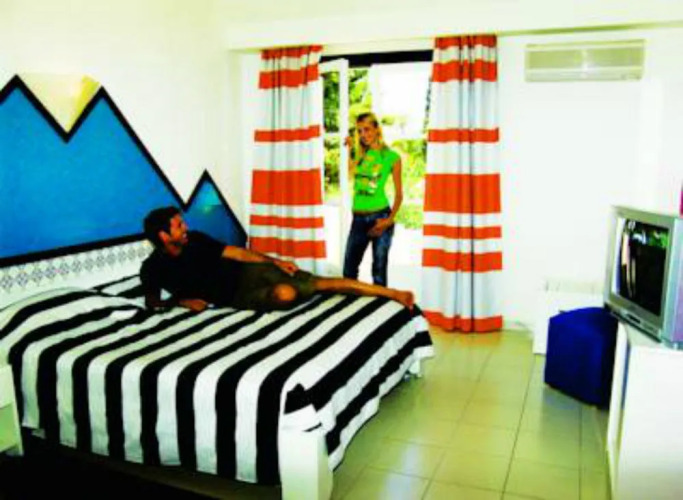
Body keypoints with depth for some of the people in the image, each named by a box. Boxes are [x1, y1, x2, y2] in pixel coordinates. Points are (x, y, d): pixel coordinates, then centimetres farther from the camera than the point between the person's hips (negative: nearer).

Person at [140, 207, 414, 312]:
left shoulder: (195, 239, 2)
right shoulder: (153, 268, -5)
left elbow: (235, 252, 5)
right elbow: (152, 302, 6)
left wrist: (275, 261, -3)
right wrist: (180, 300, -13)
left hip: (248, 271, 3)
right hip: (240, 295, -3)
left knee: (324, 282, -10)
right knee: (285, 294, -39)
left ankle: (393, 294, -8)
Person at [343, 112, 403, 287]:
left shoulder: (391, 157, -3)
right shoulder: (358, 153, 9)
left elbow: (399, 193, -2)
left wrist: (390, 220, -14)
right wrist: (350, 149, 15)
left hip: (380, 217, -4)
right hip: (358, 218, 4)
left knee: (379, 270, 4)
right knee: (349, 269, 9)